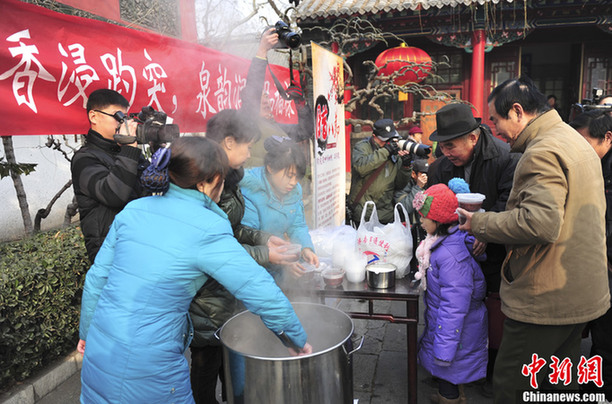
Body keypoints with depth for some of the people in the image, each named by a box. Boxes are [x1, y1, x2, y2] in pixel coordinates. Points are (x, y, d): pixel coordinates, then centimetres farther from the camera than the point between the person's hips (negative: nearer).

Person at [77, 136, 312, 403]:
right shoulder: (208, 231, -18)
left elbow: (96, 278, 7)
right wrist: (300, 342, -3)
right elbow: (265, 295, -18)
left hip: (98, 355, 6)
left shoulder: (133, 210, -1)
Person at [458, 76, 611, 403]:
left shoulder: (542, 152, -19)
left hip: (545, 300, -10)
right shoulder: (577, 143, 15)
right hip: (581, 295, 10)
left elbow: (540, 221, -31)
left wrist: (479, 224, -18)